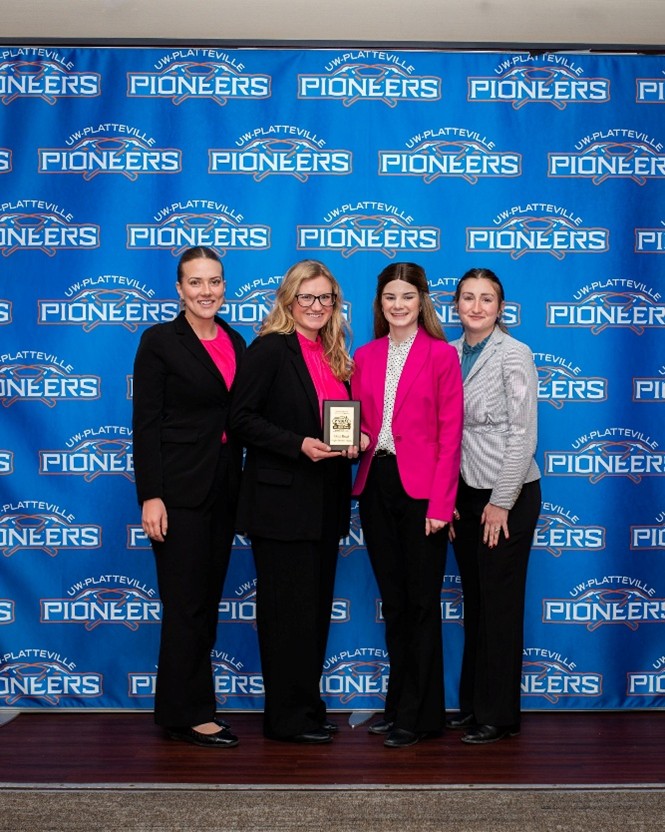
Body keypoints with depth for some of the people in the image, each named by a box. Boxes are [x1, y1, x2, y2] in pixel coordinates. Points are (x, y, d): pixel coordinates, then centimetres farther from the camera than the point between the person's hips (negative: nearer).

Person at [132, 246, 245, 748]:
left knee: (207, 602, 12)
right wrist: (150, 496, -16)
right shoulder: (160, 341, -6)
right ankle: (188, 714, 8)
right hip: (179, 489, -6)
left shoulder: (235, 343, 11)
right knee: (187, 603, -2)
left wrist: (242, 488, 10)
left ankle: (182, 708, 23)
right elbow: (146, 424, -10)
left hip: (224, 486, 7)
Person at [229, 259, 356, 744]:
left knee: (317, 608, 13)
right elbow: (243, 417, -13)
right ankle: (288, 718, 9)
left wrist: (354, 439, -2)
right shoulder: (270, 349, -8)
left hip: (325, 502, 8)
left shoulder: (334, 355, 13)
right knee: (288, 609, -1)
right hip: (282, 500, -7)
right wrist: (299, 444, -21)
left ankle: (309, 709, 24)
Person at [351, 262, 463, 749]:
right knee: (393, 600, 13)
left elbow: (450, 434, -7)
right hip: (376, 484, 5)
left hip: (420, 488, -5)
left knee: (422, 602, 1)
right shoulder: (365, 356, 11)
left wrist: (440, 503, -13)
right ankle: (398, 704, 24)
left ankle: (419, 715, 11)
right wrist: (357, 440, -7)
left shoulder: (442, 355, -3)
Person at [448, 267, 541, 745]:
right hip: (465, 493, 6)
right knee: (474, 602, 12)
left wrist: (501, 502, -14)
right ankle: (472, 704, 23)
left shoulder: (514, 355, -10)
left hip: (507, 494, -5)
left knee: (500, 605, 1)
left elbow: (523, 433, -13)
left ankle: (498, 715, 12)